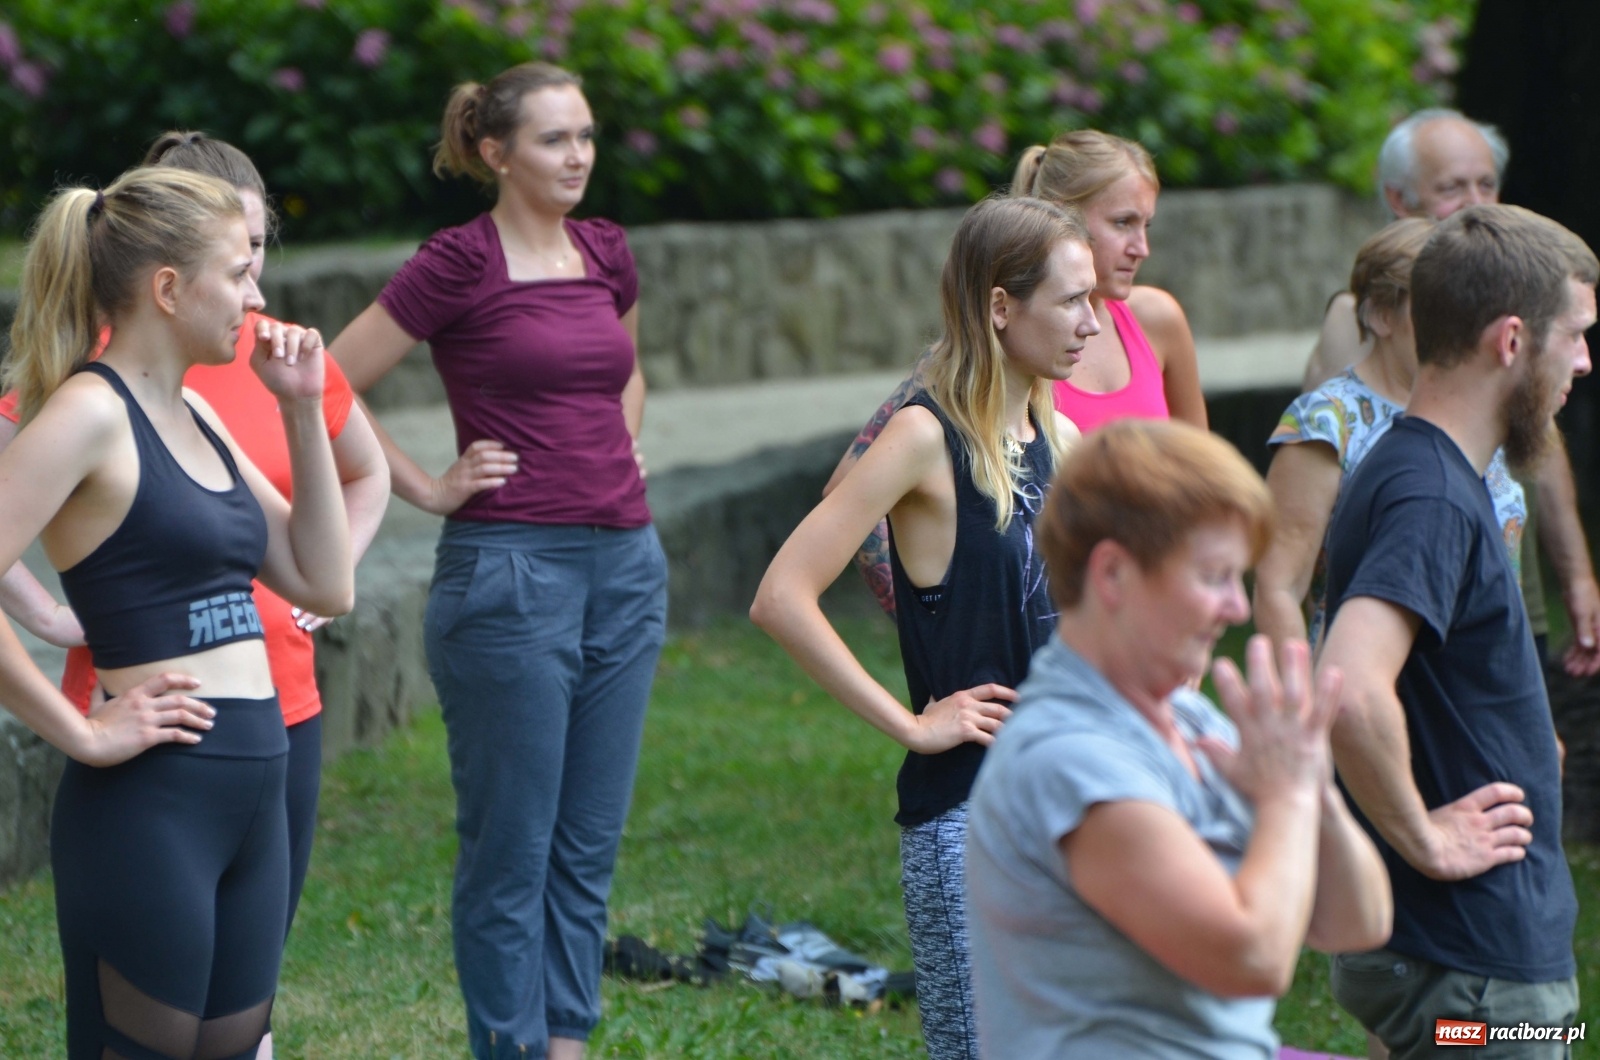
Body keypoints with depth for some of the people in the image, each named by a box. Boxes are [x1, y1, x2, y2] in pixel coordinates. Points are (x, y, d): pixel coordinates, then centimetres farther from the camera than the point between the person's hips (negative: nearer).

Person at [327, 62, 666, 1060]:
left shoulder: (609, 251, 10)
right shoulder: (459, 263, -8)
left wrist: (613, 455, 14)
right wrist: (430, 488, -6)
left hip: (625, 562, 6)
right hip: (509, 566, -6)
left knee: (590, 844, 11)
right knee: (510, 851, 1)